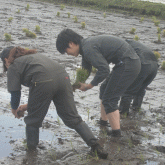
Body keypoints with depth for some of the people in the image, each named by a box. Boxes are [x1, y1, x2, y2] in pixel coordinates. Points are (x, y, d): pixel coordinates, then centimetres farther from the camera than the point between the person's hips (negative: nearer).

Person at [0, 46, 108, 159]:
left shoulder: (13, 67, 16)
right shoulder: (34, 56, 38)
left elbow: (15, 92, 15)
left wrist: (14, 109, 34)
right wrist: (28, 106, 43)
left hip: (44, 82, -7)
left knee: (33, 120, 14)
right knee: (73, 118, 7)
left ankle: (31, 150, 25)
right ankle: (95, 146, -2)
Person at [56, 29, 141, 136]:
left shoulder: (88, 49, -19)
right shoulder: (86, 44, 14)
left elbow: (104, 70, -25)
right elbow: (85, 71, 24)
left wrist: (89, 86, -14)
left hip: (127, 65, -11)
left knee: (109, 99, -5)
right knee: (105, 89, 24)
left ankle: (116, 132, -4)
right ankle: (103, 121, 37)